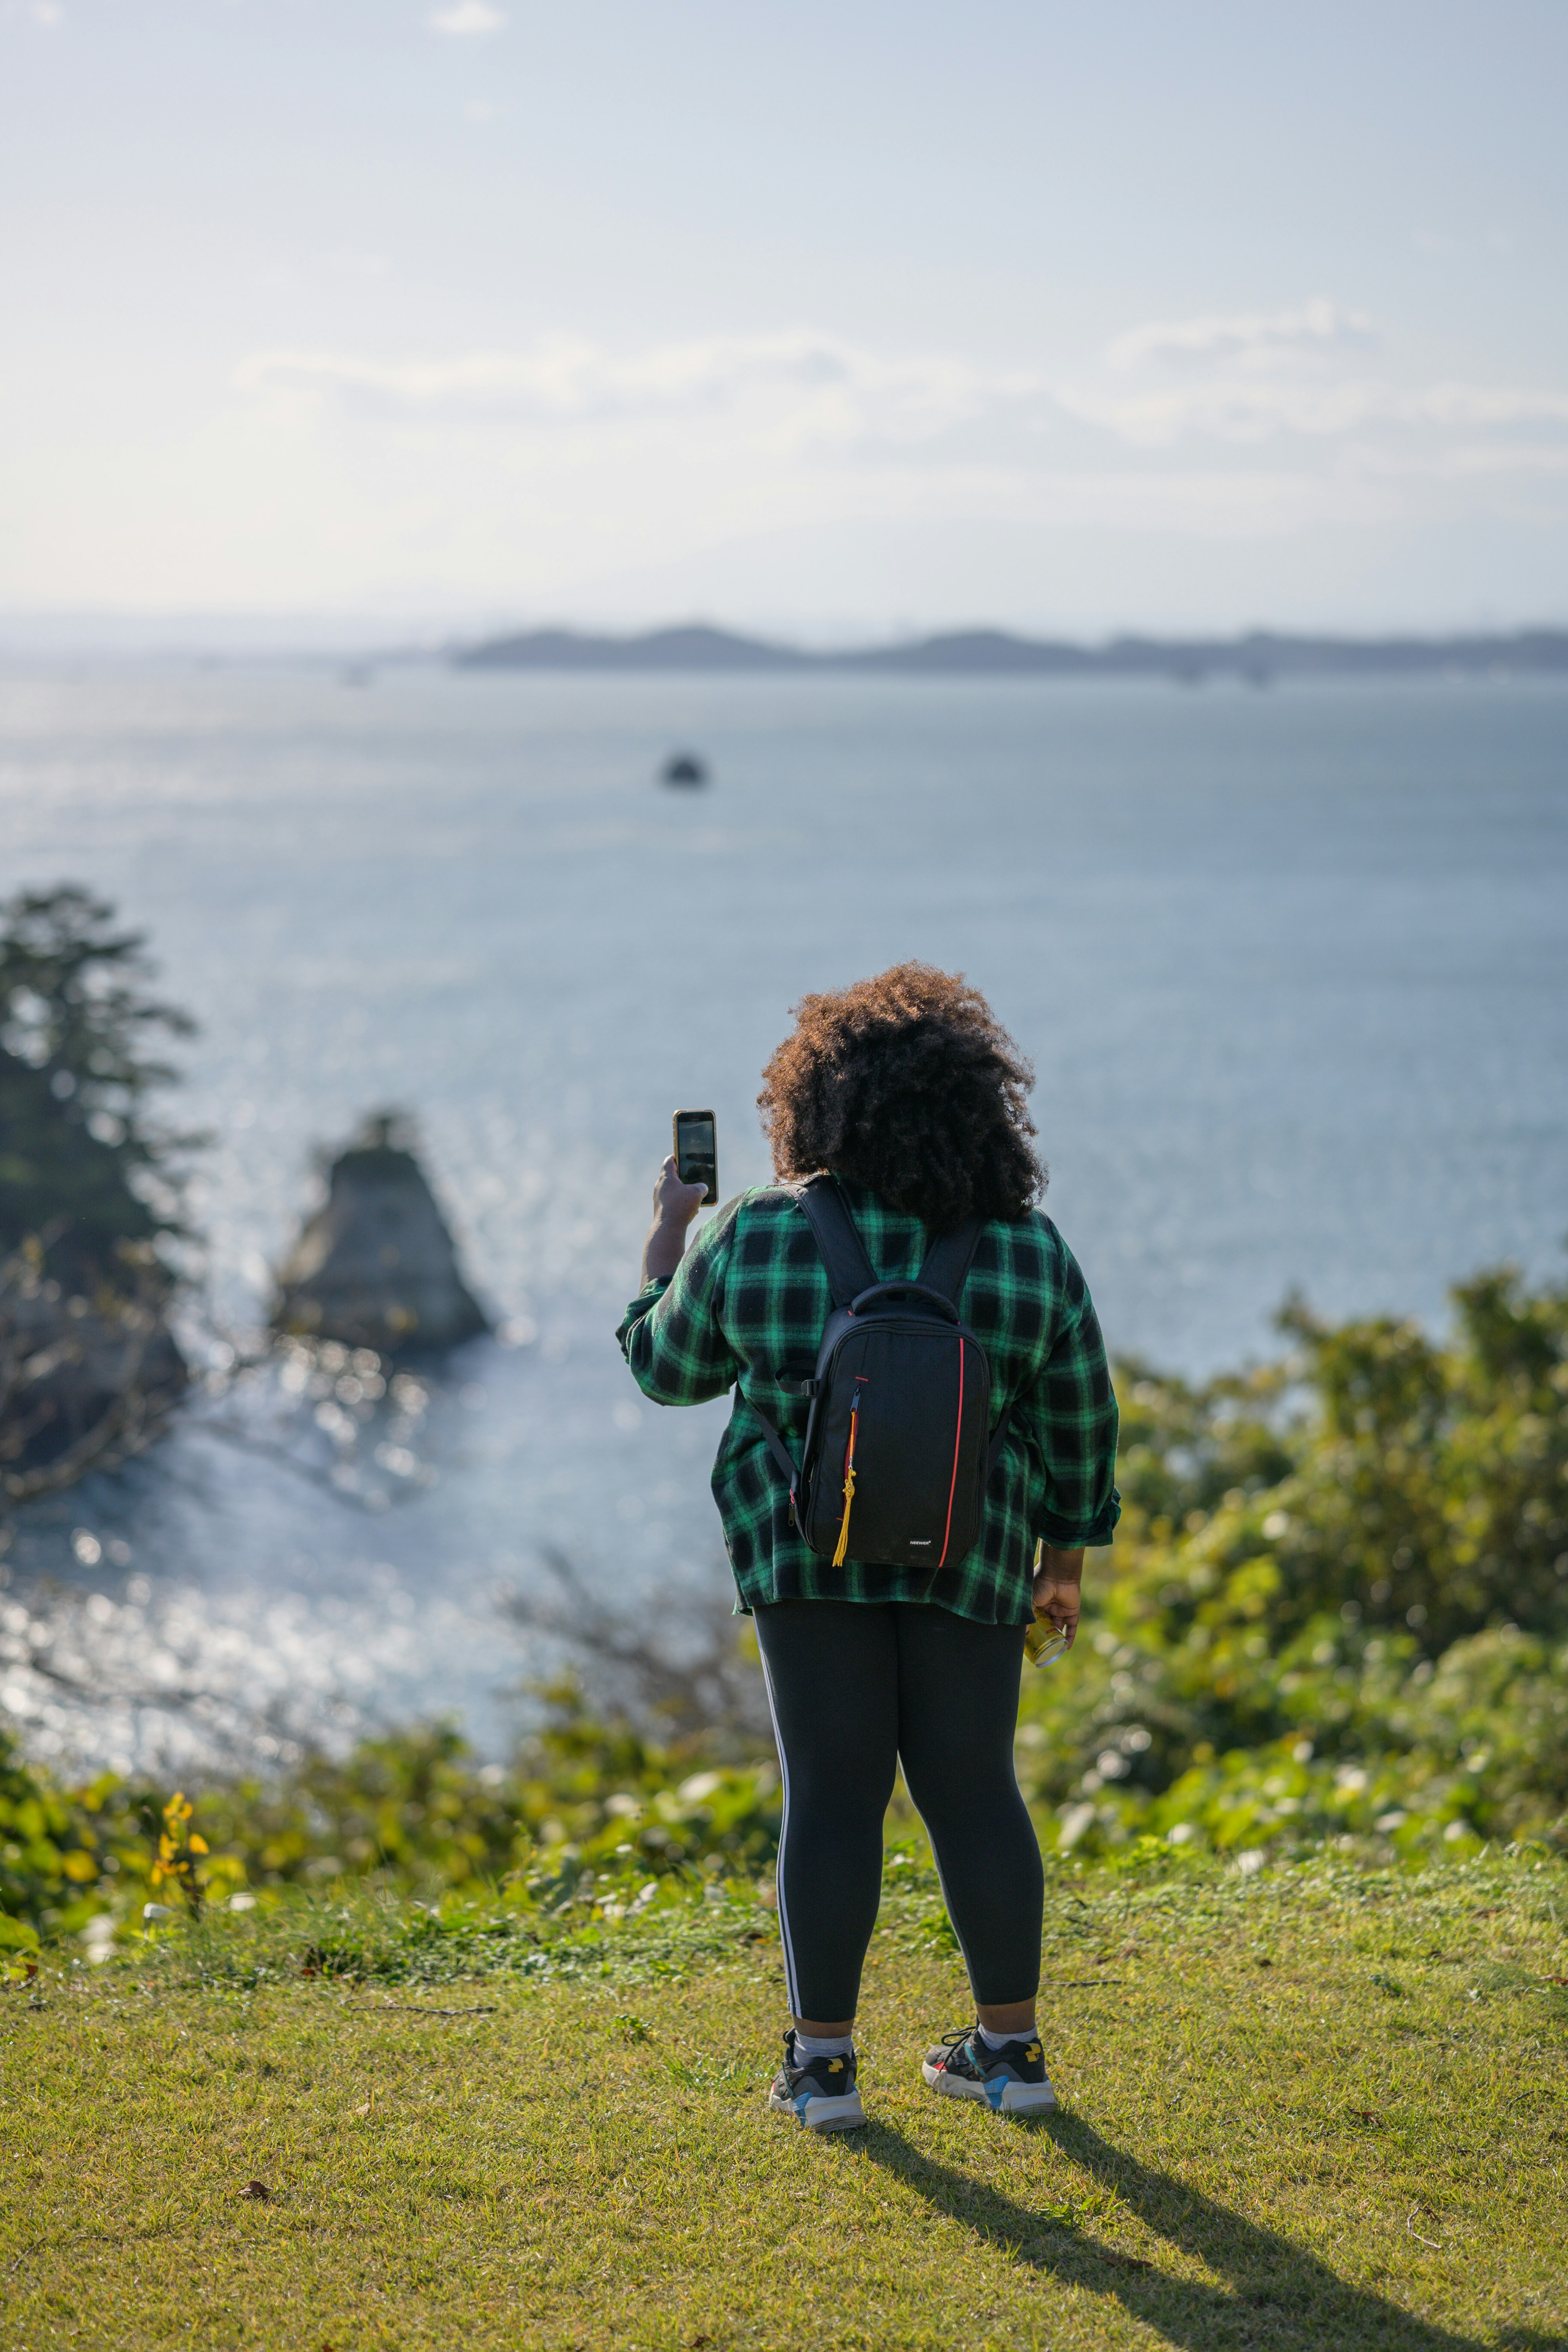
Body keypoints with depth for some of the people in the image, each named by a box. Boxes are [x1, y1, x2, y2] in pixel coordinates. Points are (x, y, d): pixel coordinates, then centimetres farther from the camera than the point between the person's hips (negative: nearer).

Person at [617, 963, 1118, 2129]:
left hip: (809, 1550, -1)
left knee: (834, 1798, 4)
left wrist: (664, 1249, 21)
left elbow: (669, 1367, 6)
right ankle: (1013, 2049, 15)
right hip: (970, 1556, 1)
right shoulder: (1031, 1254, -5)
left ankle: (823, 2062, 6)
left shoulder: (755, 1241, -8)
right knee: (975, 1794, 9)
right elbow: (1080, 1424, 2)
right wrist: (1067, 1554, 14)